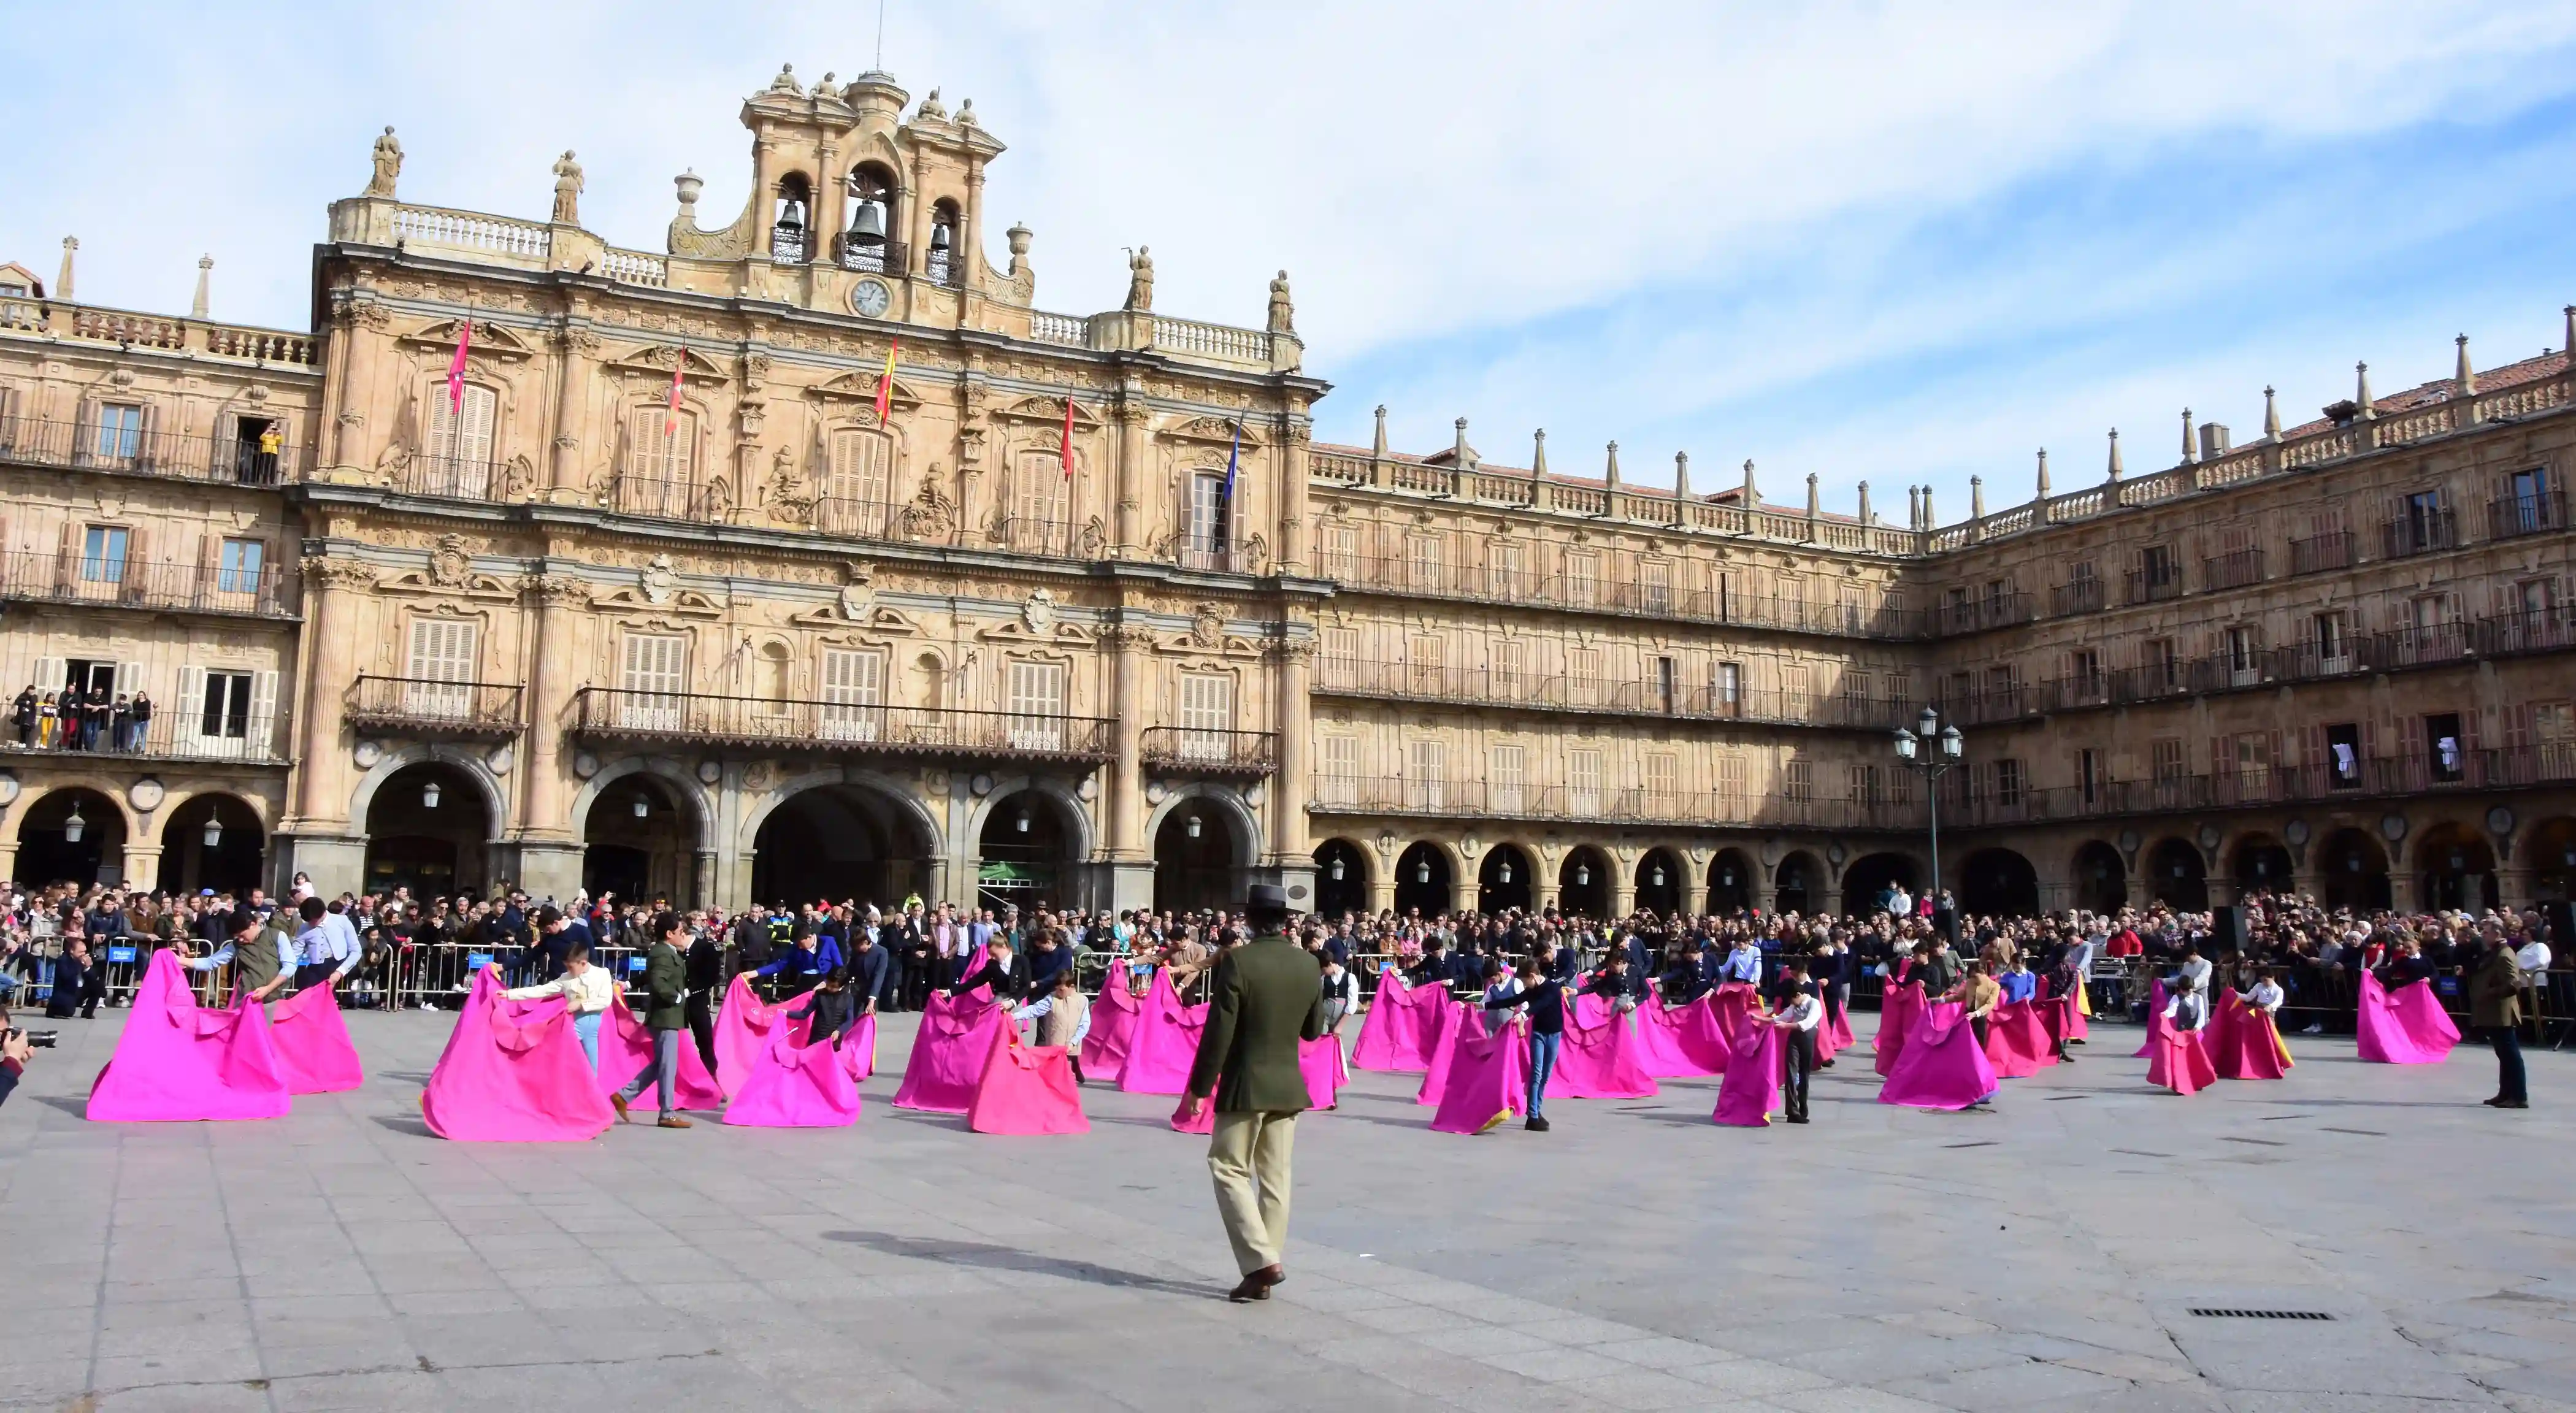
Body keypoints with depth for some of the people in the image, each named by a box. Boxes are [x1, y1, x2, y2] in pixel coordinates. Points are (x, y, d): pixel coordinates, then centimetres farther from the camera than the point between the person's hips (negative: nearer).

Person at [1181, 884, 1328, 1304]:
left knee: (1229, 1168, 4)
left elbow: (1218, 1032, -15)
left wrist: (1199, 1088, -8)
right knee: (1274, 1175, 10)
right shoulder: (1308, 965, 1)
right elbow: (1313, 1030, 11)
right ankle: (1266, 1267, 14)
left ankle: (1261, 1261, -7)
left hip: (1246, 1086, -5)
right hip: (1288, 1085, 5)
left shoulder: (1237, 962, -15)